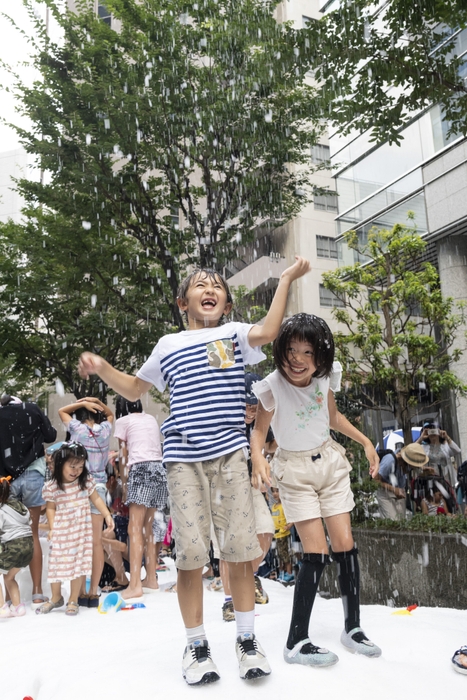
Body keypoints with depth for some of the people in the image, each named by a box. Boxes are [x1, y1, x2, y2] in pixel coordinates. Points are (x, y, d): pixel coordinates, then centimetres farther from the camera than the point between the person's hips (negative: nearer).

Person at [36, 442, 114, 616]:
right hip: (61, 531, -1)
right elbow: (51, 508, 3)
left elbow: (96, 499, 6)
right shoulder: (51, 487, -8)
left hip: (81, 531, 1)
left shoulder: (86, 481, -4)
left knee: (80, 564, 3)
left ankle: (73, 600, 19)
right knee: (57, 563, 8)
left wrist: (107, 516, 0)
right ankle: (56, 598, 31)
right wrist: (52, 527, -6)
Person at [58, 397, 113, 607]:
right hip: (99, 487, 2)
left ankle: (82, 592, 6)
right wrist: (97, 402, 8)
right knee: (96, 542, 3)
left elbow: (62, 411, 15)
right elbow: (110, 414, 25)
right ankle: (94, 592, 6)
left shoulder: (77, 428, -4)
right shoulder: (105, 430, 2)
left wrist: (83, 403, 3)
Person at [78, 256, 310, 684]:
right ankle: (196, 646, 18)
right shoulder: (168, 345, 15)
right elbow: (135, 390, 24)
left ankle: (247, 640, 18)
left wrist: (286, 279, -10)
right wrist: (102, 369, 8)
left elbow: (266, 333, -12)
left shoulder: (234, 334, 10)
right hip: (184, 458, 1)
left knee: (240, 547, 0)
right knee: (190, 551, 0)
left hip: (230, 454, -1)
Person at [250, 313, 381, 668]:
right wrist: (258, 458, -31)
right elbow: (259, 431, -11)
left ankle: (353, 628, 22)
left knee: (345, 545, 3)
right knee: (317, 552, -11)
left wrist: (366, 442, 8)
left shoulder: (326, 376, -5)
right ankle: (297, 642, 3)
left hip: (330, 462, 5)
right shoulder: (273, 387, -19)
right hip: (295, 471, -4)